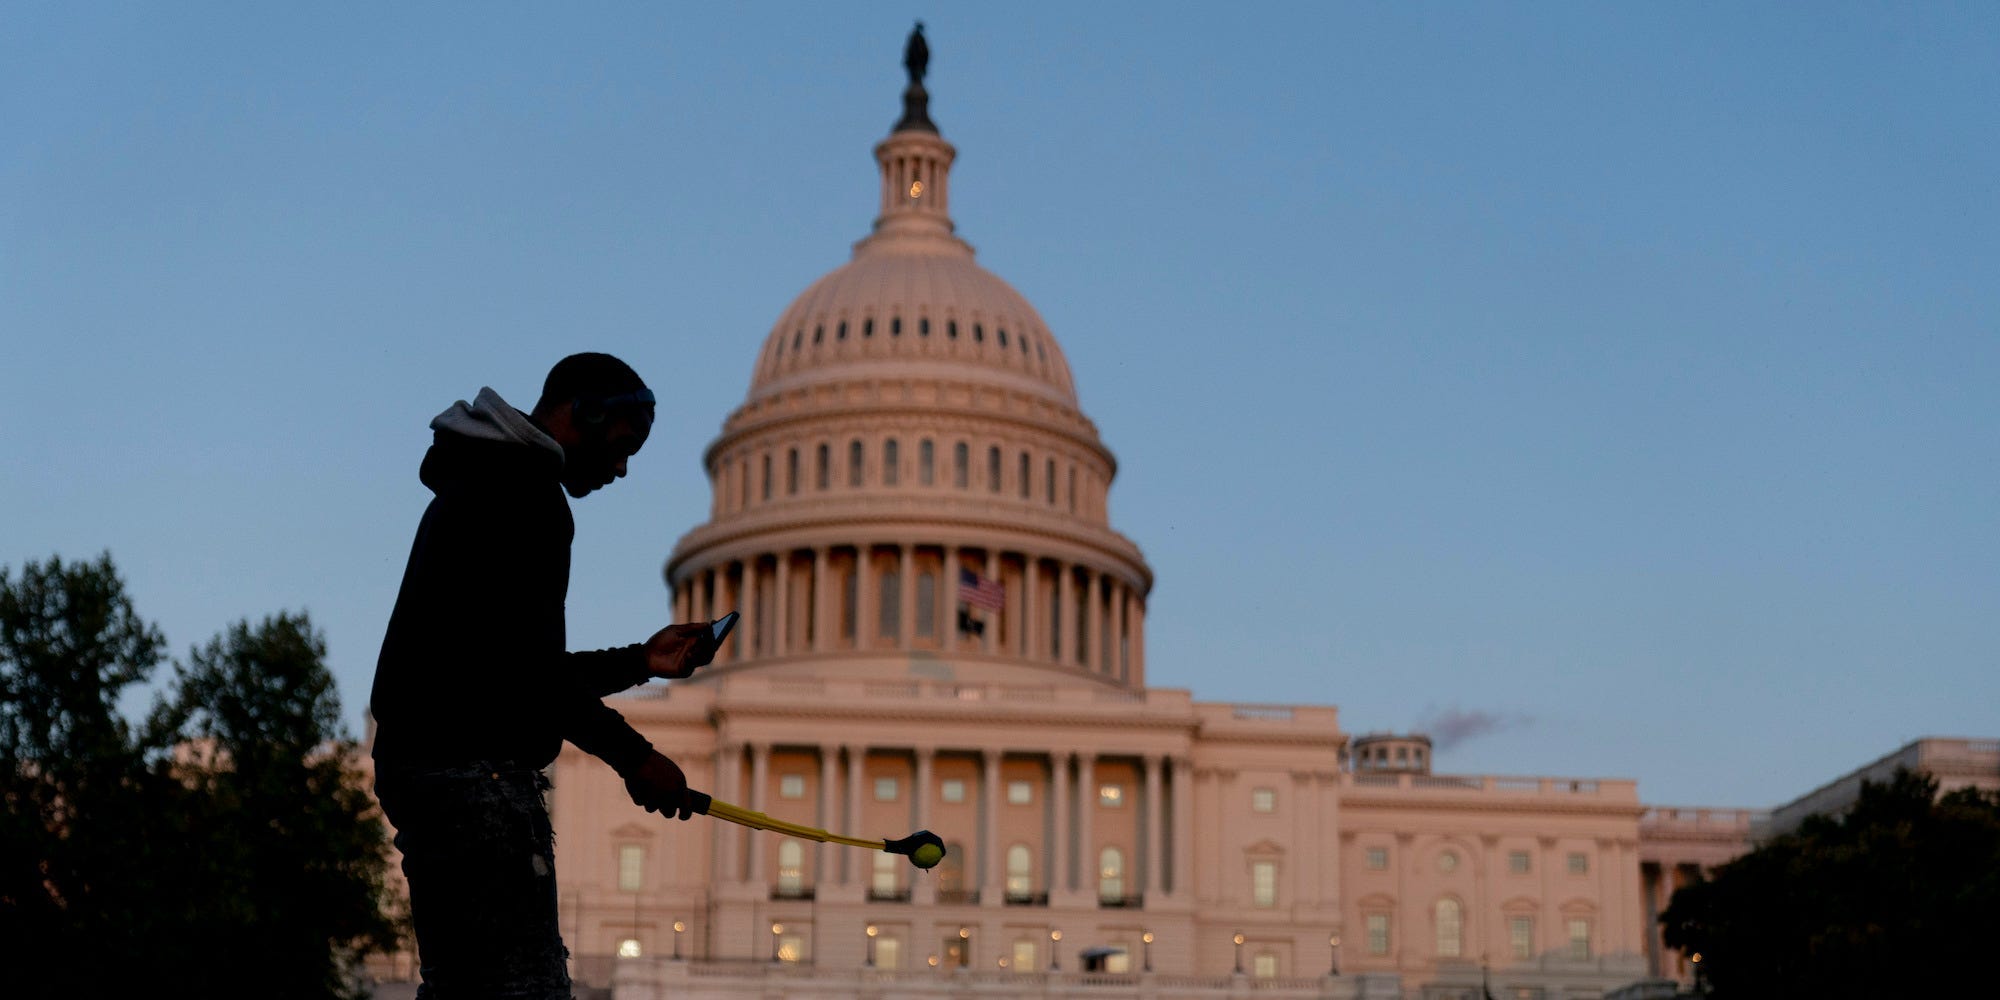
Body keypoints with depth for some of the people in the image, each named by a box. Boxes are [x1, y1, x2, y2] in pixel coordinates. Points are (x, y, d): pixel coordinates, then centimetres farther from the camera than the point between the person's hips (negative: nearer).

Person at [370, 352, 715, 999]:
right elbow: (521, 664, -19)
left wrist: (639, 661, 25)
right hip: (473, 768, -11)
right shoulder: (522, 490, -9)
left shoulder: (478, 485, 25)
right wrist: (631, 755, -14)